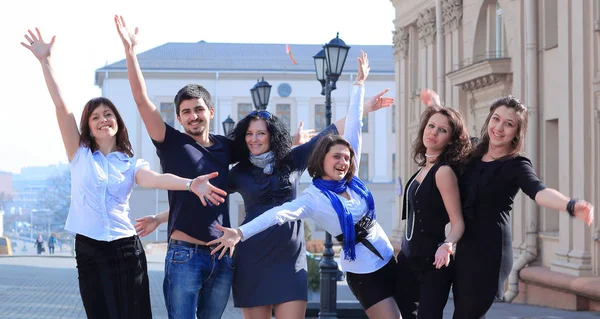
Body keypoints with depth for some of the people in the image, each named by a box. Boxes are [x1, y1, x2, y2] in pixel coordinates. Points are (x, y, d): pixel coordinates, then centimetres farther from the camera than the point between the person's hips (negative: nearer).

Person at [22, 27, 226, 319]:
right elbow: (61, 106, -2)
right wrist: (46, 61, -10)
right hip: (89, 251, 0)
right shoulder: (80, 155, 7)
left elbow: (156, 179, -13)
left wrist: (190, 184, -33)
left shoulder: (130, 164, 8)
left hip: (126, 250, 0)